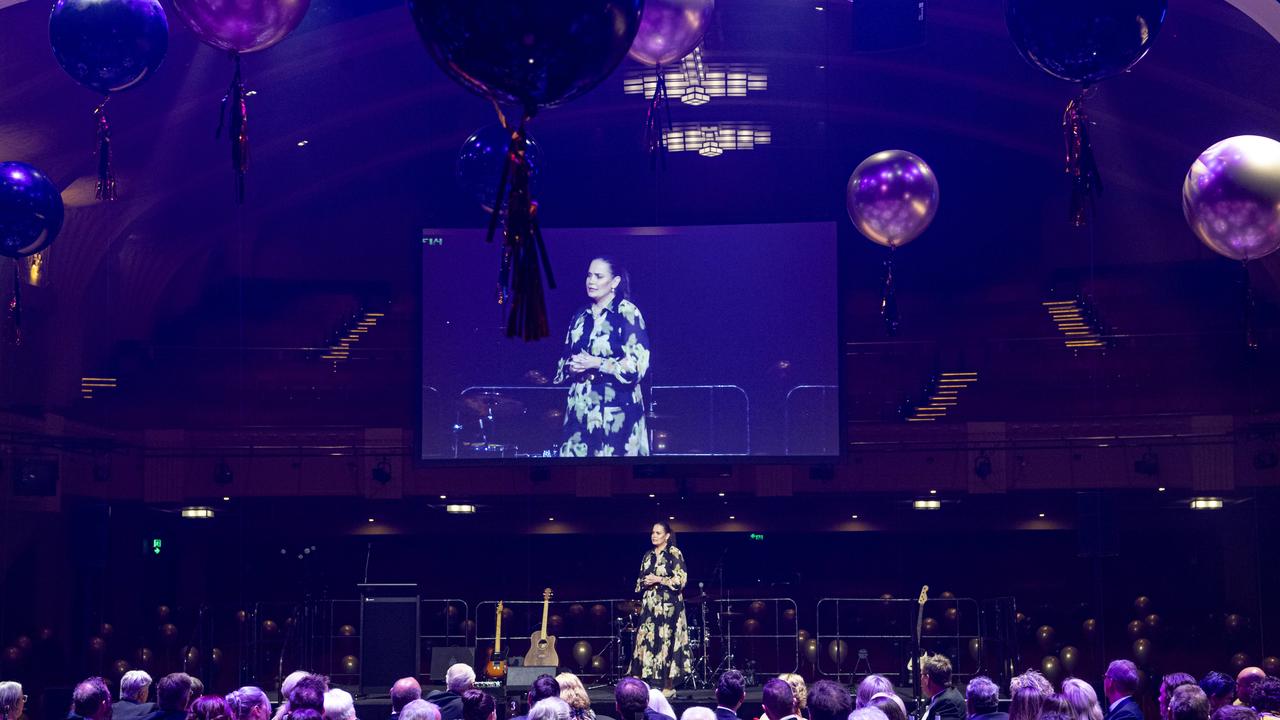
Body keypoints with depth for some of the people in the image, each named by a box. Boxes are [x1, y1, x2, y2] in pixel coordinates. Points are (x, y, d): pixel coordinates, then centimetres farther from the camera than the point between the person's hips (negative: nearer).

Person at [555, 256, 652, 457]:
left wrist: (597, 364, -15)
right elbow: (565, 358, 20)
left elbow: (637, 364, -11)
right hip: (581, 409, 6)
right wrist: (571, 366, -3)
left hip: (616, 410, -6)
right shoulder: (581, 316, 15)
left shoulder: (627, 313, -4)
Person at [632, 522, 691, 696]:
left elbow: (681, 579, -9)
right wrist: (644, 583, 0)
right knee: (647, 640, -3)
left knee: (667, 641, -8)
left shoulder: (674, 553, -1)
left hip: (668, 605, -6)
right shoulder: (648, 556, 17)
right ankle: (652, 683, -1)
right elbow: (640, 581, 22)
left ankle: (669, 686, -5)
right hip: (650, 605, 6)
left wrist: (659, 580, -13)